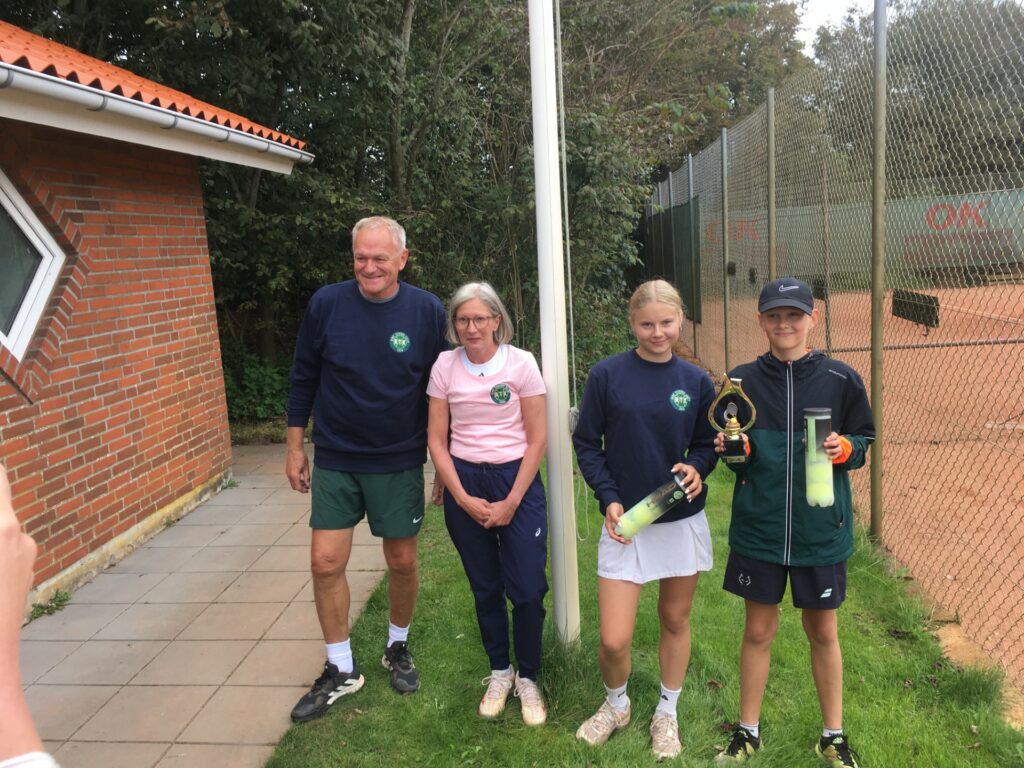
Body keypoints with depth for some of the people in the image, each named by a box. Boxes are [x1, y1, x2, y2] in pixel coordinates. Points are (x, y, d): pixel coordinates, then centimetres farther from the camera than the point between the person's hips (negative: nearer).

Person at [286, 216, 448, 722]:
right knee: (326, 562, 1)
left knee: (402, 562, 10)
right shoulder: (326, 304, -7)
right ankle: (341, 670, 22)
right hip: (334, 460, 1)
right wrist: (295, 448, 4)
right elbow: (303, 378, 3)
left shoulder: (428, 312, -9)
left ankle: (397, 649, 36)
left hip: (399, 463, 0)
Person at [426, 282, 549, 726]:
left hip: (517, 480, -2)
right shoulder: (445, 366, -2)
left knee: (527, 589, -2)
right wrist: (464, 499, -7)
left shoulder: (521, 363, -8)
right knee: (485, 587, 12)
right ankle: (499, 672, 32)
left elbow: (537, 439, -6)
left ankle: (527, 679, 20)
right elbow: (436, 440, 1)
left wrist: (511, 502, -9)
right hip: (463, 483, 2)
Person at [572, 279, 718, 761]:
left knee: (676, 620, 16)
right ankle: (616, 704, 31)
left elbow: (706, 445, 5)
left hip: (683, 521, 2)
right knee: (613, 640, -2)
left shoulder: (696, 382, -1)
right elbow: (586, 444, -3)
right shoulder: (607, 375, -8)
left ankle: (666, 714, 40)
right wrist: (608, 498, -14)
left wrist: (697, 468, -17)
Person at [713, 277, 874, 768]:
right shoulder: (741, 380, -1)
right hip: (758, 528, 1)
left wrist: (844, 448, -17)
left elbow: (863, 442, 4)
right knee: (758, 630, 12)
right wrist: (734, 449, -15)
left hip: (820, 529, 0)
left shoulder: (841, 380, -4)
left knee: (823, 631, 15)